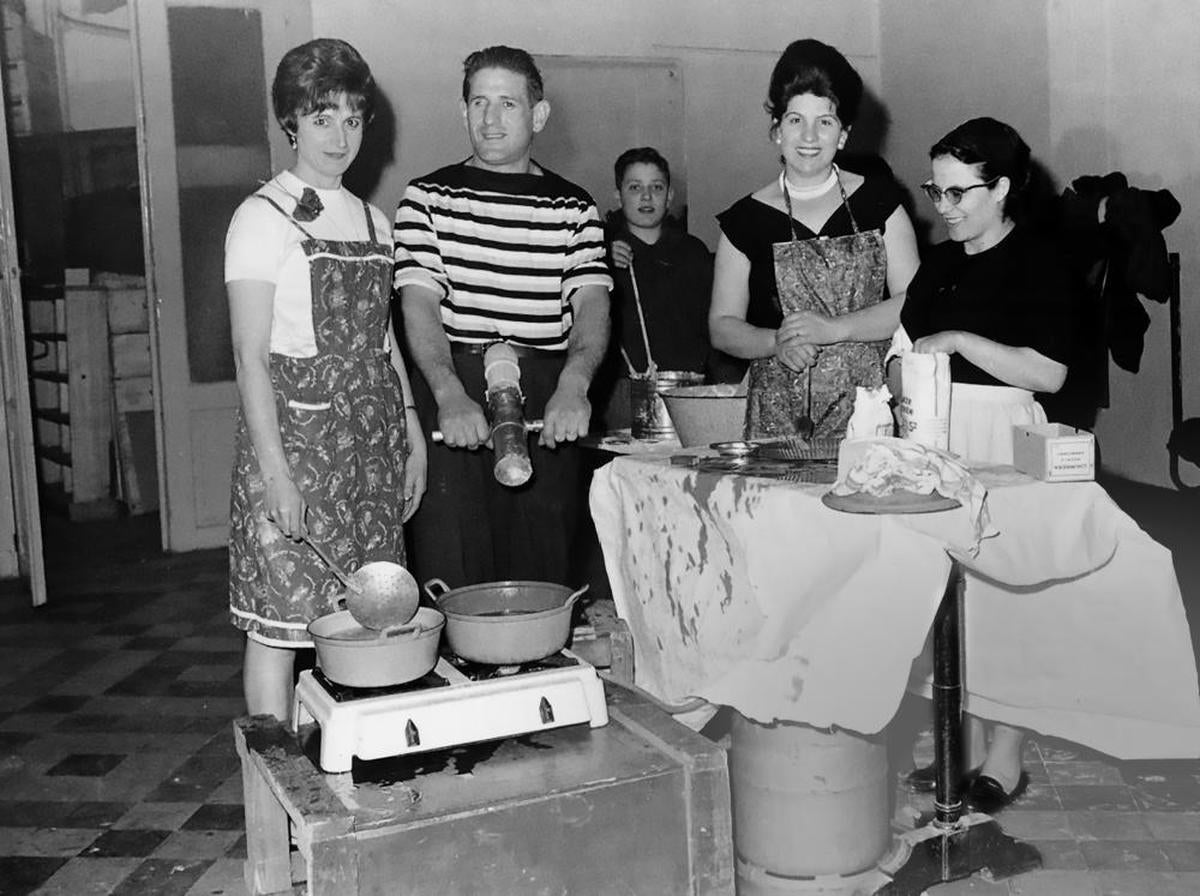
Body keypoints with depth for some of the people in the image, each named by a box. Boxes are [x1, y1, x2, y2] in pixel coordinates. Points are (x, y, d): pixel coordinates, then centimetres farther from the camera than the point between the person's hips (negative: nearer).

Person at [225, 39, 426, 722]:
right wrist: (275, 471, -18)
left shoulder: (373, 222, 14)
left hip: (373, 432, 6)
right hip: (297, 428, -6)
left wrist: (412, 432, 11)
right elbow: (251, 356, -10)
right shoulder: (263, 217, -4)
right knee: (281, 619, -4)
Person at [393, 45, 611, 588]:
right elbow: (420, 304, -5)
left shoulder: (573, 207, 11)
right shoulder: (429, 198, 7)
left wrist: (573, 386, -23)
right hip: (450, 395, -1)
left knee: (542, 573, 5)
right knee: (451, 570, 0)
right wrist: (449, 394, -23)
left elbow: (591, 303, -3)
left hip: (547, 404, 2)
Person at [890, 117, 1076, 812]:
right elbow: (900, 357, 15)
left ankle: (1006, 757, 11)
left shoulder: (1039, 264, -5)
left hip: (1001, 438, -6)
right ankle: (964, 744, 20)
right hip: (933, 436, 6)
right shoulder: (939, 265, 15)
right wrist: (905, 381, -6)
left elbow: (1049, 371, -15)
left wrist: (959, 340, -16)